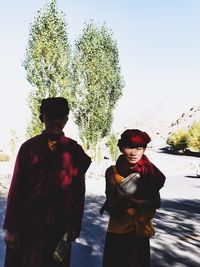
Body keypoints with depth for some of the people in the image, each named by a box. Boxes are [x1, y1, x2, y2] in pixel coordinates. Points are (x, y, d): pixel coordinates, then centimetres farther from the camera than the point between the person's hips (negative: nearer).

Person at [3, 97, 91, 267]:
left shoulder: (75, 150, -1)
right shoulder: (29, 147, -2)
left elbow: (79, 191, 1)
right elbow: (17, 187, -3)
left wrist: (76, 226, 2)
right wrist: (11, 227, -4)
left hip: (59, 225, 0)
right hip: (27, 224, 0)